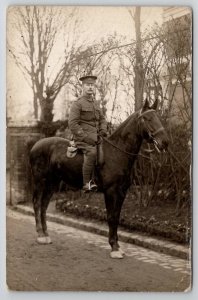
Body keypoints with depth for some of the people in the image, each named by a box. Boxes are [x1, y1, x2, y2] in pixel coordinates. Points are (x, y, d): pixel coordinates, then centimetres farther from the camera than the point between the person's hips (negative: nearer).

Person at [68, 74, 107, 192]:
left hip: (96, 136, 8)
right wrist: (85, 137, -17)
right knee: (92, 152, -32)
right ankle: (87, 183, -30)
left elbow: (102, 119, 25)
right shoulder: (78, 103, -5)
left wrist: (103, 131, 4)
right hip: (83, 137, -8)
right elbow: (73, 124, -12)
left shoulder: (96, 103, 18)